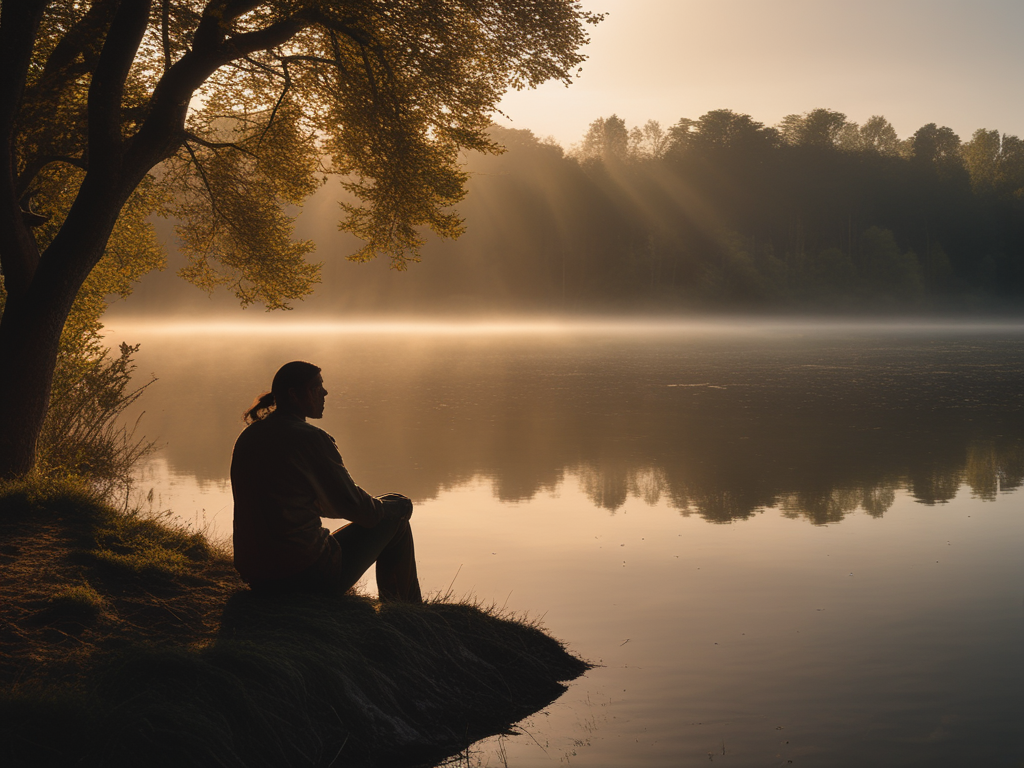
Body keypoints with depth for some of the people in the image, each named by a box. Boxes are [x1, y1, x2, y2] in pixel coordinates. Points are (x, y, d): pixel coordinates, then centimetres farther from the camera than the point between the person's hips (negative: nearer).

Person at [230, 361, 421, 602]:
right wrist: (392, 507, 14)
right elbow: (350, 504, -8)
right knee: (397, 513, 10)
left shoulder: (248, 437, 9)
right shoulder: (311, 439, -15)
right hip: (305, 573, -8)